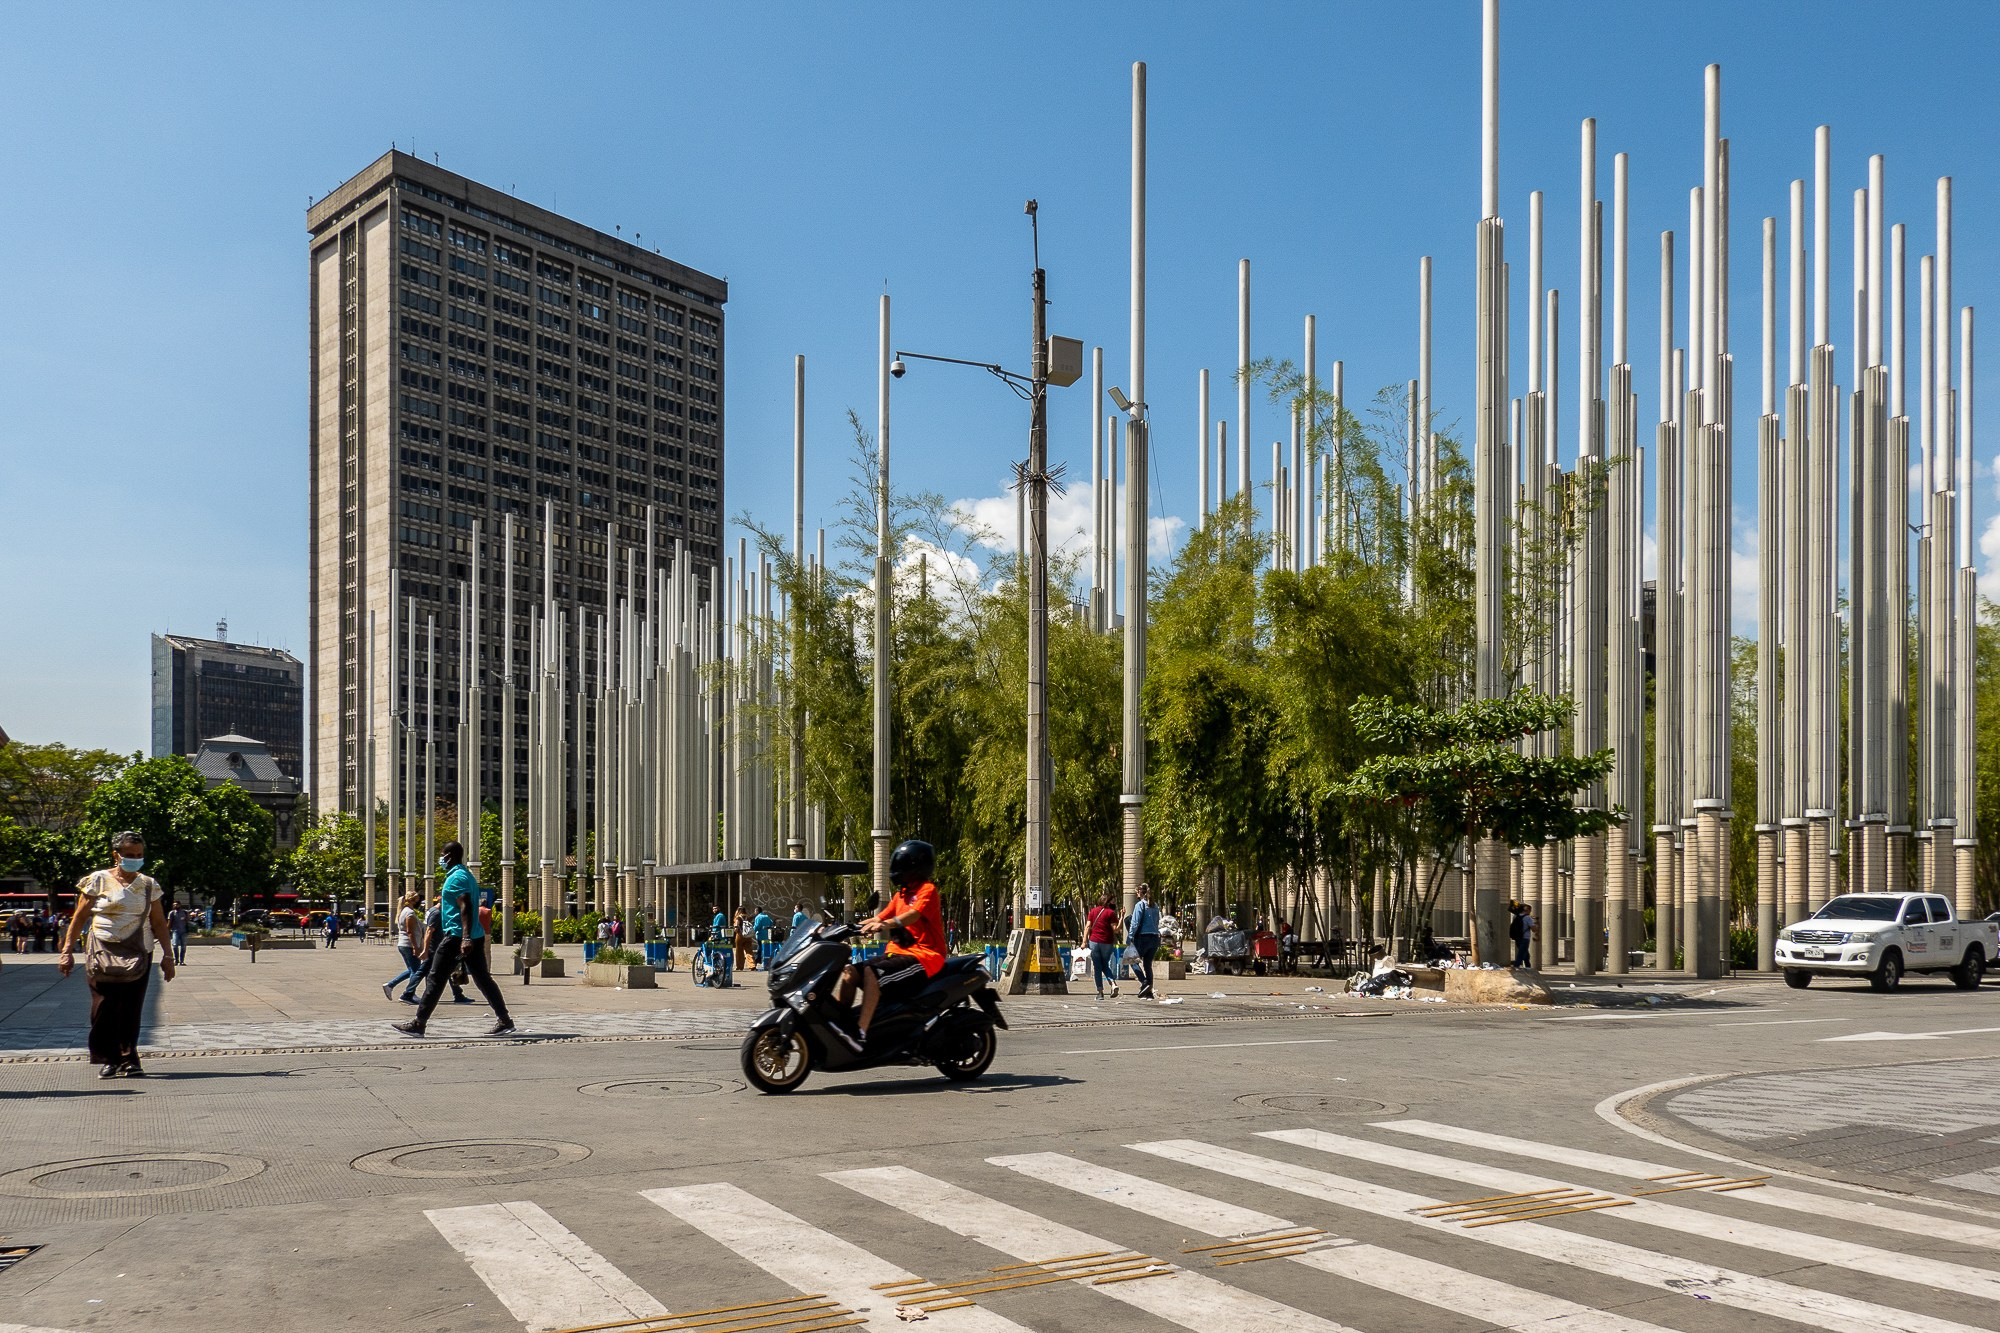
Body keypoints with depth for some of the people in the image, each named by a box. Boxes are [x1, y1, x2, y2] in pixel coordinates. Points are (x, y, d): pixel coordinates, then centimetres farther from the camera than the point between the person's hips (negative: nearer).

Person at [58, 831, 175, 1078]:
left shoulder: (149, 885, 9)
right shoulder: (98, 880, 2)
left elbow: (159, 922, 12)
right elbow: (79, 917, 3)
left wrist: (167, 955, 9)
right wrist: (67, 950, -3)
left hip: (138, 955, 2)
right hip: (103, 952, -2)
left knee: (132, 1008, 0)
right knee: (105, 1006, -5)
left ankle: (129, 1059, 9)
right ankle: (108, 1059, 5)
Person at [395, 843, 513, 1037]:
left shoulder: (456, 878, -11)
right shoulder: (466, 875, 19)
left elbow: (466, 908, -22)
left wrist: (465, 938, -29)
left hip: (457, 937, -10)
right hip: (475, 937, 10)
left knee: (436, 980, -1)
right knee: (483, 979, 7)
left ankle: (418, 1024, 4)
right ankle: (504, 1020, 2)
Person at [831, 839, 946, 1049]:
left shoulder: (927, 890, -4)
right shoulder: (902, 893, 23)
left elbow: (913, 914, -22)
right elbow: (880, 918, 17)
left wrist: (885, 924, -39)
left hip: (923, 955, -9)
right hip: (897, 952, 9)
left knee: (872, 972, -30)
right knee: (850, 971, -6)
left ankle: (860, 1033, -36)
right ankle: (836, 1021, -9)